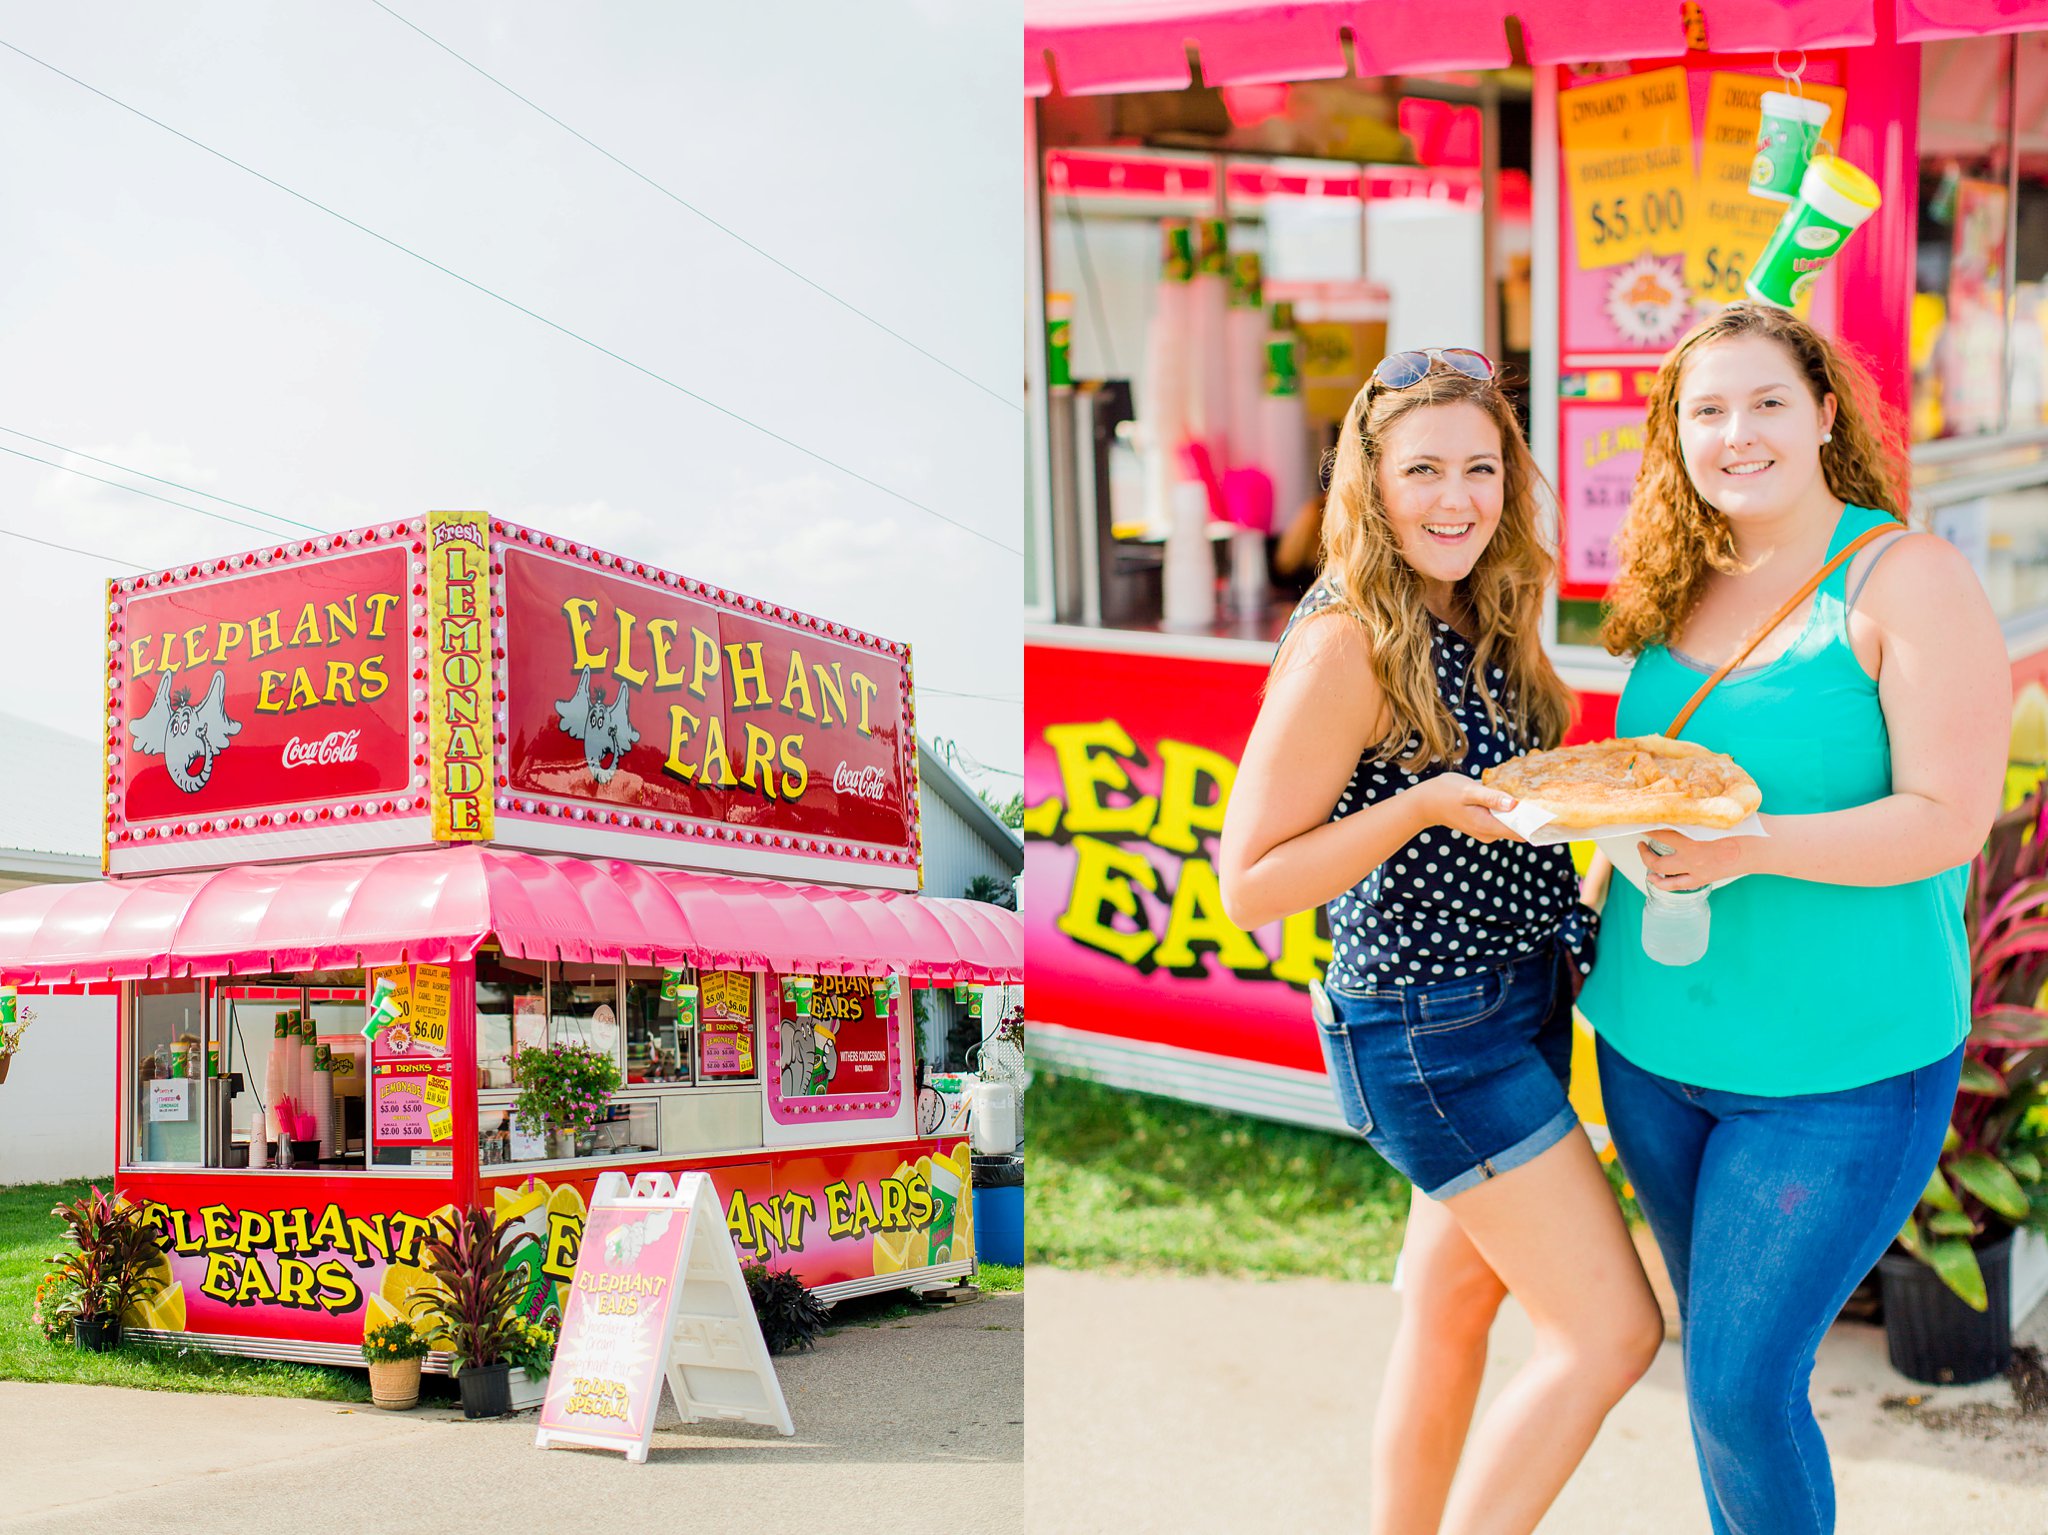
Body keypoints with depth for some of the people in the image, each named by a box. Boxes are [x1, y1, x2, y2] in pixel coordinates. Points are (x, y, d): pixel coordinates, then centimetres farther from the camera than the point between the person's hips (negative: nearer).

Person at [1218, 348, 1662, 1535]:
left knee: (1454, 1306, 18)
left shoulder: (1481, 621, 6)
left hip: (1524, 994, 8)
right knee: (1611, 1334, -5)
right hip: (1430, 1026, -8)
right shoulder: (1348, 642, -19)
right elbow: (1249, 882, -18)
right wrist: (1428, 805, -28)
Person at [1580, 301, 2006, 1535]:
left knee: (1743, 1386, -4)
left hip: (1843, 1067, -6)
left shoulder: (1905, 578, -11)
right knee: (1717, 1353, 18)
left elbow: (1949, 818, -18)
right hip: (1654, 1050, 6)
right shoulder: (1678, 590, 7)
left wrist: (1754, 846, -28)